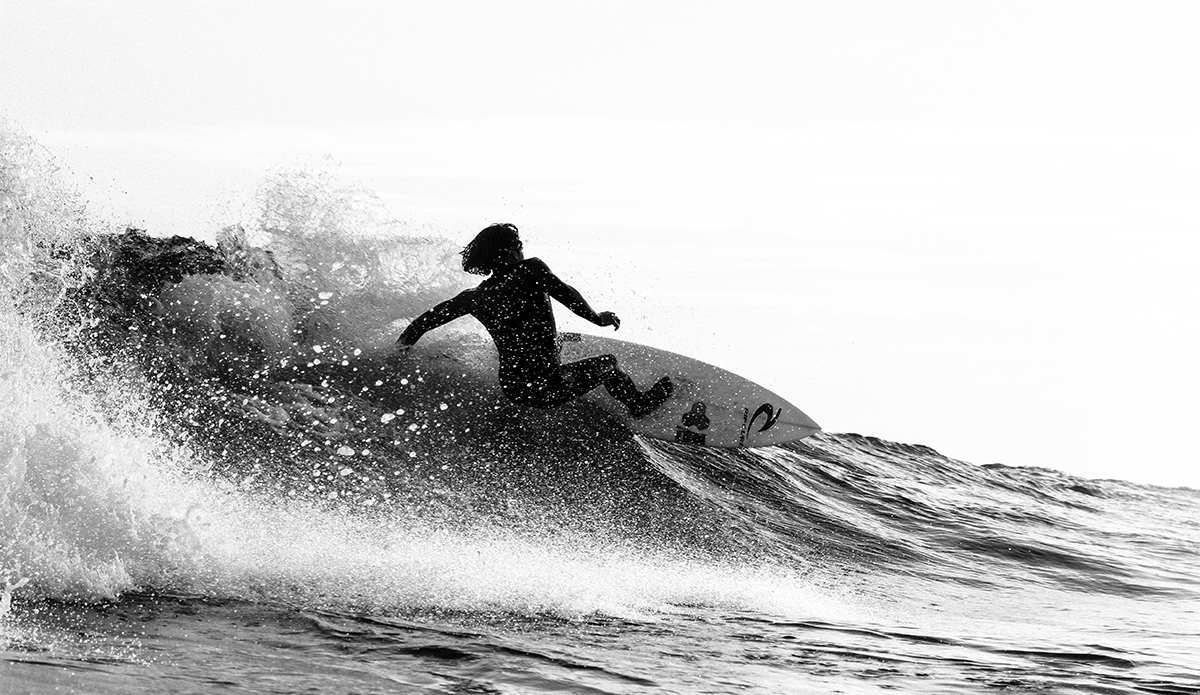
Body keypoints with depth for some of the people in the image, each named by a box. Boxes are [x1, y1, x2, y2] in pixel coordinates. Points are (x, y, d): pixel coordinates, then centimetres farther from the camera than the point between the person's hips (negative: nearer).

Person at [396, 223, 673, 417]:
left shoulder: (474, 297, 4)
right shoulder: (531, 270, -11)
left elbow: (429, 318, 12)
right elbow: (565, 294, -20)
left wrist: (405, 342, 28)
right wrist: (597, 318, -4)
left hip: (510, 389, 6)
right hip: (547, 388, -6)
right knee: (608, 364, 19)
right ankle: (640, 404, 44)